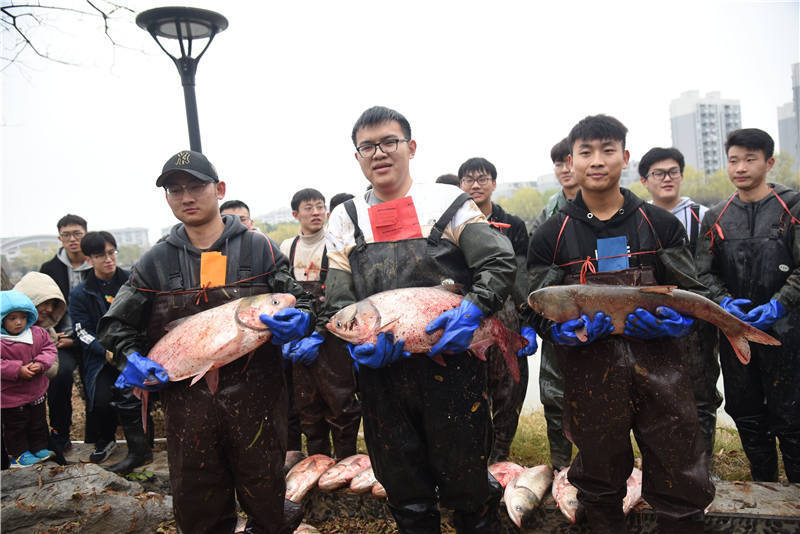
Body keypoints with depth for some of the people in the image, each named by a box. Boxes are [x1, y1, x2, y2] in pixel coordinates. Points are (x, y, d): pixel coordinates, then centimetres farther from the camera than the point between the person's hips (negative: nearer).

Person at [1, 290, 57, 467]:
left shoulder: (38, 333, -4)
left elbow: (50, 349, 2)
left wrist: (40, 364, -15)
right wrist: (18, 370, -28)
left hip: (36, 392, 5)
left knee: (38, 422, 20)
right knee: (15, 426, 11)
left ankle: (39, 448, 37)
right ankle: (20, 453, 29)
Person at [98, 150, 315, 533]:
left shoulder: (260, 250, 3)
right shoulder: (154, 263, 7)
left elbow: (301, 303, 5)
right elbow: (116, 324, 12)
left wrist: (299, 321, -18)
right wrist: (130, 357, -8)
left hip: (255, 396, -1)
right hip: (185, 401, 2)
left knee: (266, 502, 12)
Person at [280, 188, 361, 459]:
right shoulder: (287, 247, 11)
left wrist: (317, 335, -14)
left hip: (330, 336, -4)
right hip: (299, 339, 5)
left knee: (341, 403, -2)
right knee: (307, 404, 11)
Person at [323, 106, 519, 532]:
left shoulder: (449, 202, 1)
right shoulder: (344, 221, 8)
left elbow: (500, 262, -5)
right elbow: (336, 301, 4)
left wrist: (473, 308, -22)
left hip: (452, 365, -2)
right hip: (380, 373, 3)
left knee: (466, 484, 12)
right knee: (405, 493, 18)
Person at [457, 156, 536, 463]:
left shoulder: (513, 227, 9)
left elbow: (523, 279, 4)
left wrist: (529, 326, -3)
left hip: (505, 318, 0)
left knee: (507, 392, 5)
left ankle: (500, 457, 21)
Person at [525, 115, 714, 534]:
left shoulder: (661, 224, 6)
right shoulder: (551, 236, 3)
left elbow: (691, 292, 8)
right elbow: (539, 309, 3)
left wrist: (672, 320, -14)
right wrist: (569, 332, -18)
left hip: (660, 369, 1)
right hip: (590, 374, 0)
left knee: (682, 487, 9)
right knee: (600, 484, 16)